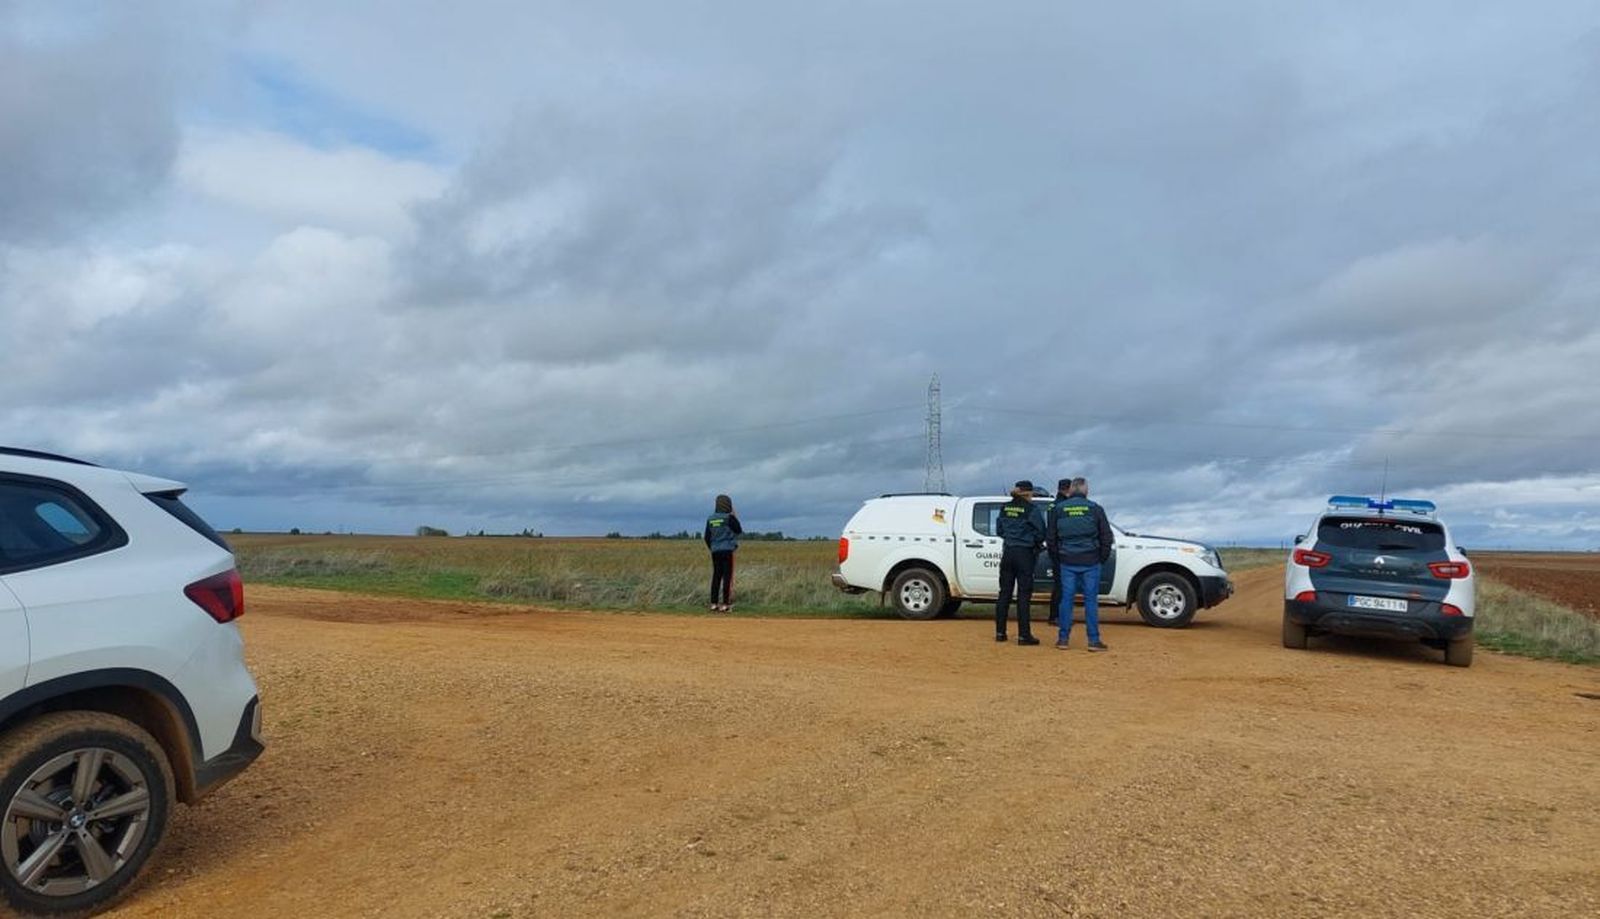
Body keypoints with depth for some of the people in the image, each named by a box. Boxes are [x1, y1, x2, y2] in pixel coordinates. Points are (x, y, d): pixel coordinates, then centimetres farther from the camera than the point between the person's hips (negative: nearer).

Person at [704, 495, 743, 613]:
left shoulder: (710, 519, 8)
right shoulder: (729, 518, -9)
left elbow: (707, 537, 12)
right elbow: (739, 530, 3)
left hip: (715, 551, 6)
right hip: (727, 550, -5)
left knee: (716, 576, 10)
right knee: (727, 576, -3)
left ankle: (714, 604, 10)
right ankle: (725, 604, -5)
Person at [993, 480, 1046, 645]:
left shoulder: (1004, 508, 6)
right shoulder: (1031, 510, -9)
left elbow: (999, 531, 13)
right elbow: (1041, 534, -7)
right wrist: (1036, 543, 12)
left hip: (1008, 553, 5)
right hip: (1025, 554, -5)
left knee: (1004, 593, 10)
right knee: (1023, 595, -1)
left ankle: (1000, 632, 14)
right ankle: (1024, 635, 0)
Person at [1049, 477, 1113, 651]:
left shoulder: (1058, 508, 4)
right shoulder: (1095, 508, 0)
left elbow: (1051, 537, 8)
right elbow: (1106, 536, 2)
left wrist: (1056, 558, 17)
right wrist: (1103, 557, 13)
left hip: (1067, 562, 1)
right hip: (1090, 562, -1)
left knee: (1066, 598, 5)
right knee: (1091, 600, 2)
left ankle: (1063, 639, 7)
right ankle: (1094, 640, 4)